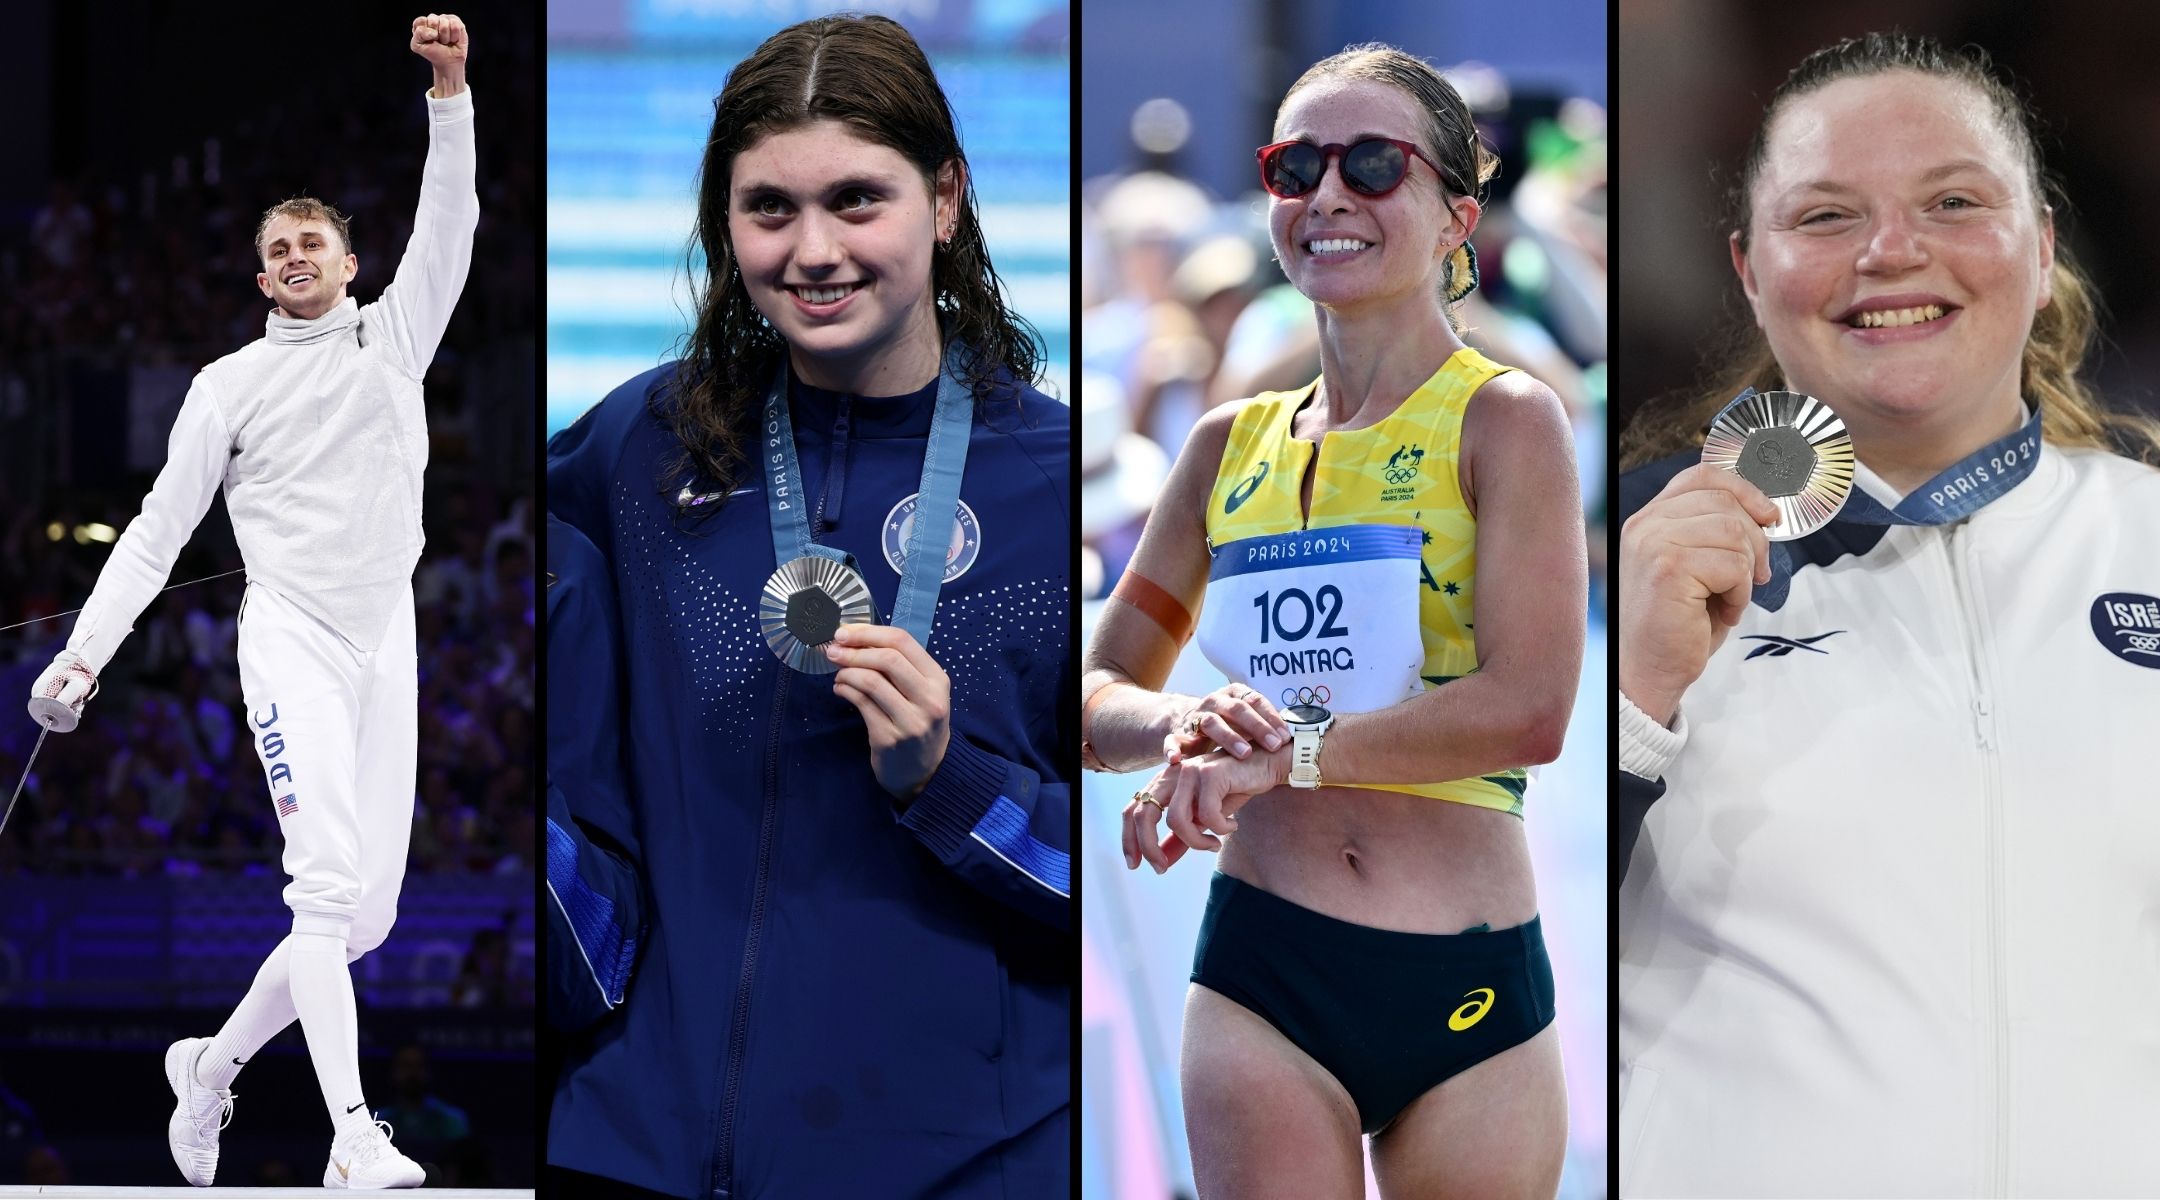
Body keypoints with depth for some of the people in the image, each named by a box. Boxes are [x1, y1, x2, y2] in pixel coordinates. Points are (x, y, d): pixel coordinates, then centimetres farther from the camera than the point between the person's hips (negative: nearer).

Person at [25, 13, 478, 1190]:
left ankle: (214, 1061, 25)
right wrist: (85, 652, -1)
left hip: (387, 645, 4)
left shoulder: (394, 336, 13)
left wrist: (451, 89, -15)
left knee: (365, 914, 4)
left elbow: (448, 225, -1)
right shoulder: (229, 385, 8)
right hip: (290, 640, -4)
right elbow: (159, 528, 8)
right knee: (328, 879, -19)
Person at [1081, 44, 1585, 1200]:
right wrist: (1187, 722, -11)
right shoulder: (1231, 445, 12)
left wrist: (1284, 752, -18)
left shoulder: (1504, 421, -2)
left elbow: (1530, 710, -14)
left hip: (1466, 986, -3)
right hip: (1262, 973, 3)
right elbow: (1098, 696, 13)